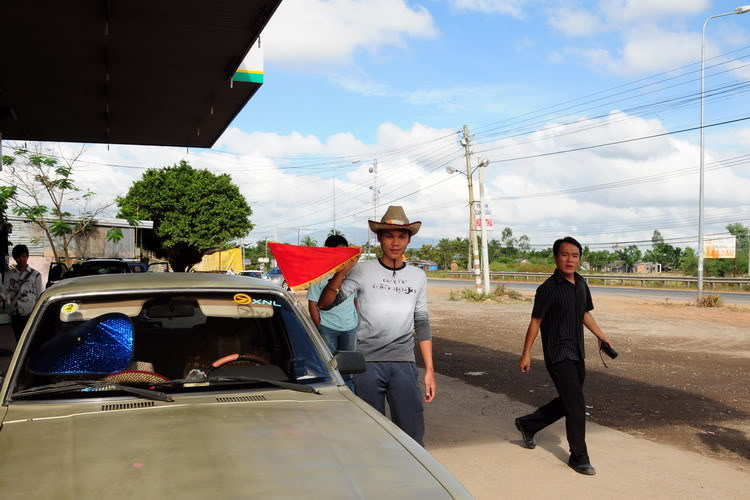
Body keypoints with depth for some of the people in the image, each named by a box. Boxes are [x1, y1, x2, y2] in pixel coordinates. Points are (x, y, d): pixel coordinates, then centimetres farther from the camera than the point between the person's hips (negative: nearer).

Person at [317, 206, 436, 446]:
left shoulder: (418, 277, 9)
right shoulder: (362, 271, -1)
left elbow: (422, 324, 13)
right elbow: (325, 304, -6)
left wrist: (429, 370, 10)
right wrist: (341, 273, -23)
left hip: (404, 365, 2)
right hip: (368, 363, -2)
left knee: (413, 438, 2)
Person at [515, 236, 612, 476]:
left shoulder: (581, 284, 6)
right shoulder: (549, 288, -15)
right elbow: (536, 321, -11)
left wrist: (601, 336, 15)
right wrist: (526, 354, -9)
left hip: (577, 354, 8)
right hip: (558, 355, -8)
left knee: (567, 401, 18)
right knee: (576, 406, -7)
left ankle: (528, 424, 36)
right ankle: (579, 457, 7)